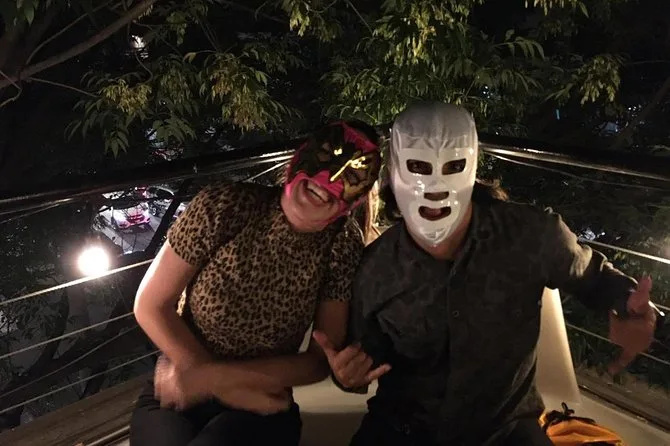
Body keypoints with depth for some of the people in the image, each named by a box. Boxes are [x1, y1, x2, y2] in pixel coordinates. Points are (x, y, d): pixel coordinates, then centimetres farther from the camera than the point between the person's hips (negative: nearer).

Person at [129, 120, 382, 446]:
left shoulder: (343, 245, -11)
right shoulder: (225, 205, -16)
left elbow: (323, 359, -8)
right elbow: (151, 305, -9)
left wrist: (215, 376, -19)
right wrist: (226, 388, -15)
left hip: (261, 408, 0)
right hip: (176, 397, 1)